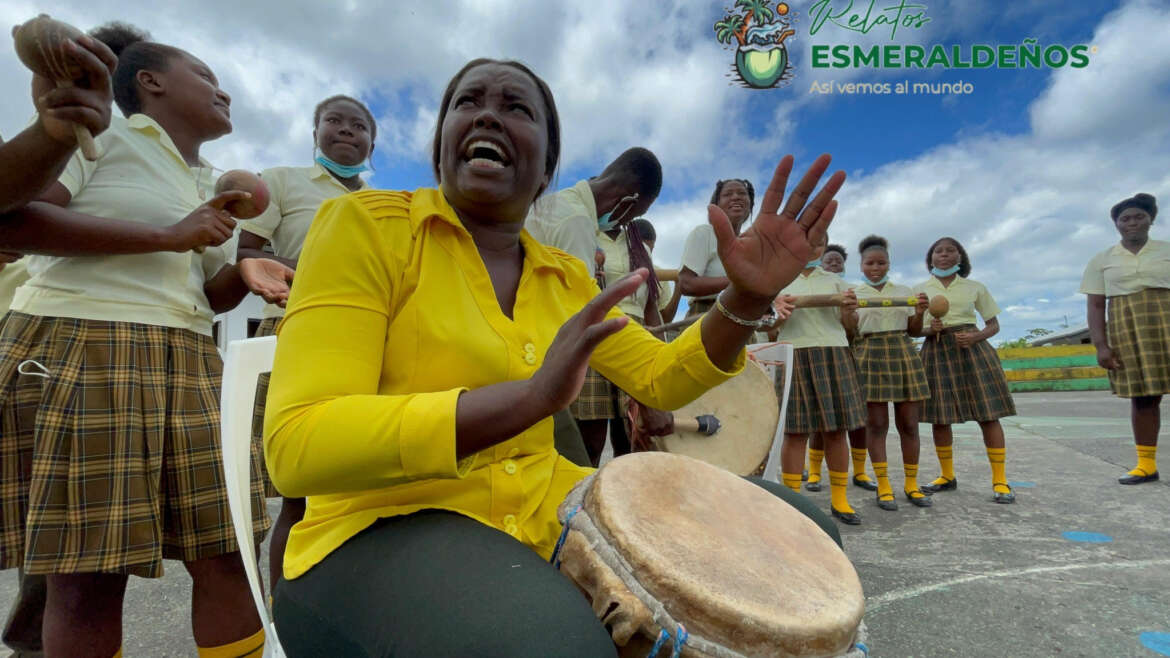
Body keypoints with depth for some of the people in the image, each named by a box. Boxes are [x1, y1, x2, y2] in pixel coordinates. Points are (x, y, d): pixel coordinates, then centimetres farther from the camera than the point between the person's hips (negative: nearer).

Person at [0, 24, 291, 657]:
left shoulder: (209, 186, 22)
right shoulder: (99, 132, 3)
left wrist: (243, 273, 0)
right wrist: (166, 237, -13)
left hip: (187, 363, 6)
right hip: (76, 351, -6)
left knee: (226, 551, 1)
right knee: (88, 574, -3)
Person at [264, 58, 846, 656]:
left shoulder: (565, 278, 8)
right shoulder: (366, 224, -9)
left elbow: (661, 379, 11)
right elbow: (296, 445, -19)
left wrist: (748, 297, -8)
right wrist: (532, 394, -31)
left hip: (540, 512, 6)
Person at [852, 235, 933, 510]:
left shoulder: (904, 291, 13)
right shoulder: (854, 294, 7)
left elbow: (915, 331, 15)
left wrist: (920, 313, -5)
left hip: (903, 355, 2)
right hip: (869, 357, -2)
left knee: (909, 423, 4)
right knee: (876, 424, -2)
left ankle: (911, 484, 16)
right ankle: (883, 487, 5)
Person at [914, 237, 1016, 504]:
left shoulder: (975, 288, 8)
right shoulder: (920, 289, 7)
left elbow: (994, 324, 10)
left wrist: (976, 337, -11)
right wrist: (930, 330, -14)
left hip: (971, 348, 0)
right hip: (936, 351, 0)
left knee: (988, 415, -4)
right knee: (939, 417, 2)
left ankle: (999, 480, 6)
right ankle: (947, 476, 18)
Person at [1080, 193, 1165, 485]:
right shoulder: (1102, 261, 8)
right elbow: (1095, 306, 4)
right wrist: (1101, 345, -6)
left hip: (1165, 322, 0)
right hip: (1127, 328, 0)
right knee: (1142, 395, 2)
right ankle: (1146, 464, 8)